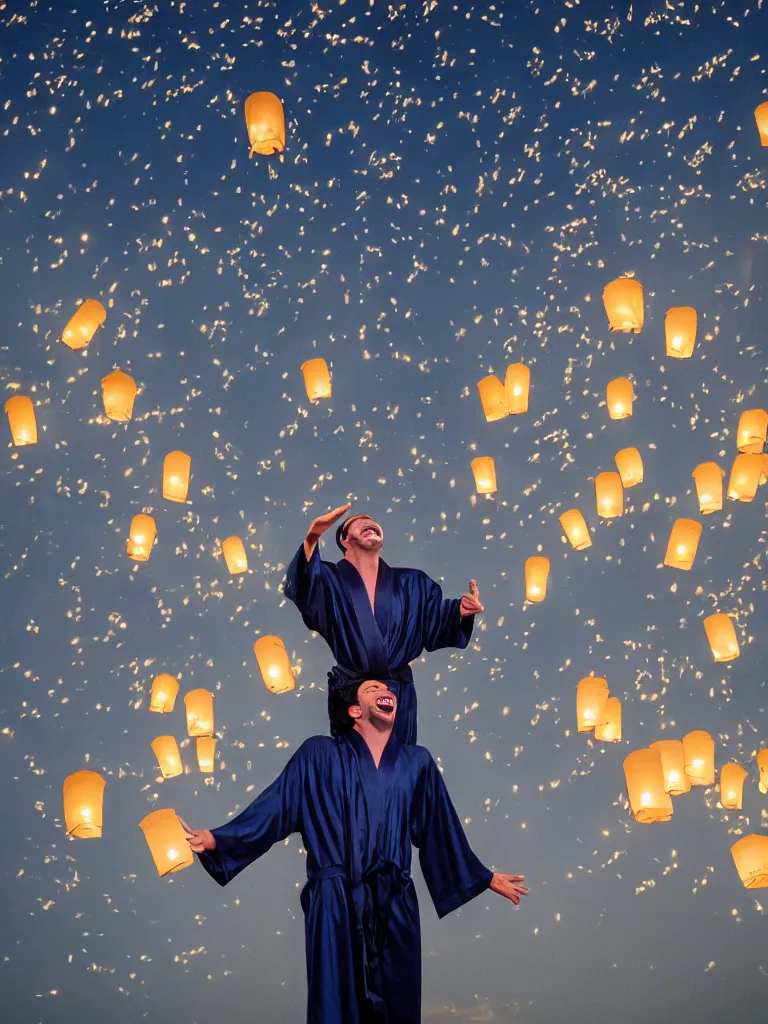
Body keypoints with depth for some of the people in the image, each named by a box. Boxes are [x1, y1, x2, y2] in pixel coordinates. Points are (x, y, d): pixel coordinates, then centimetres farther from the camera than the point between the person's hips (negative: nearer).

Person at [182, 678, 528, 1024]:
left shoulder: (417, 762, 11)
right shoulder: (319, 755, 2)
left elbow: (439, 833, 19)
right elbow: (274, 808, -2)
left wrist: (484, 878, 24)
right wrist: (216, 839, -14)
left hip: (395, 907, 3)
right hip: (336, 905, -3)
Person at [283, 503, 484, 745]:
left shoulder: (413, 584, 8)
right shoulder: (330, 579, -1)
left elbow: (437, 624, 2)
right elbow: (302, 586, -23)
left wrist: (460, 611, -22)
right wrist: (312, 537, -42)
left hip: (399, 693, 2)